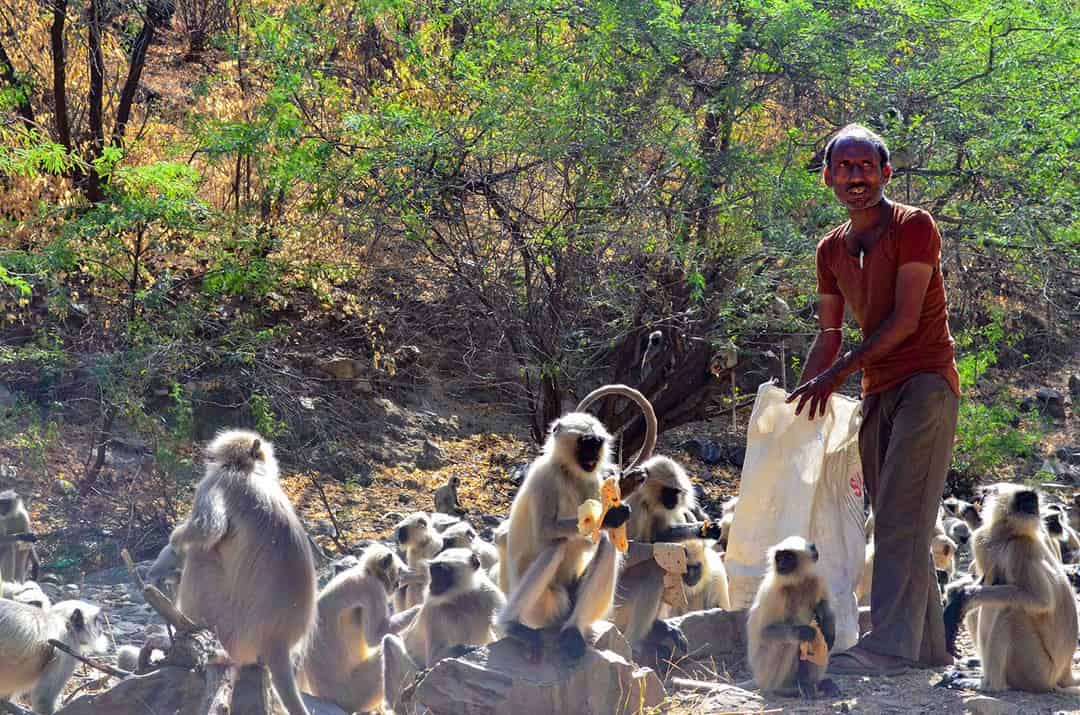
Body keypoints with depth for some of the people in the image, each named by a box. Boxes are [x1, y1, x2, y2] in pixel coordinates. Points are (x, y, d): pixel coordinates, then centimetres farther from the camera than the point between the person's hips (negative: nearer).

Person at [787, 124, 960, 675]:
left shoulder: (914, 227, -8)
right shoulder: (830, 249, 13)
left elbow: (904, 320, -15)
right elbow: (829, 334, 16)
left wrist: (836, 374, -17)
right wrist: (799, 396, 6)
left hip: (926, 380, -8)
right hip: (877, 392, 8)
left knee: (901, 516, -18)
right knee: (894, 522, 6)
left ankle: (890, 644, -27)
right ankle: (929, 647, 11)